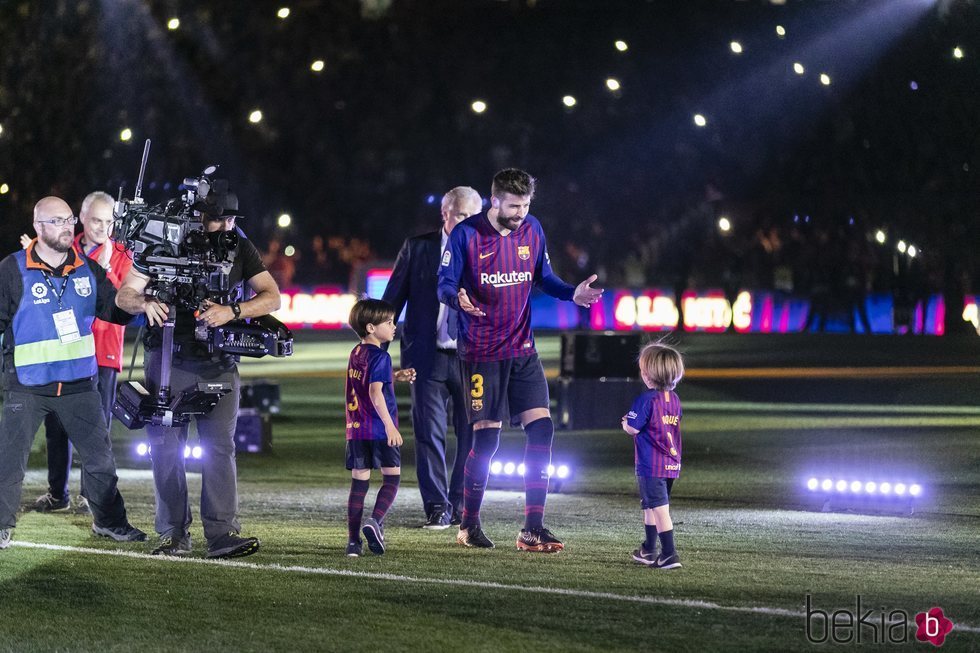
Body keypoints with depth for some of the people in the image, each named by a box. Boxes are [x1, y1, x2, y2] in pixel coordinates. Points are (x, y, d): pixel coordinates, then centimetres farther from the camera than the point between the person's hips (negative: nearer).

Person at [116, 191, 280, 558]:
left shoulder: (240, 249, 6)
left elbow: (272, 297, 0)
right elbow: (123, 296, 2)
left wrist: (232, 312, -17)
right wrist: (145, 304, -22)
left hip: (218, 364, 1)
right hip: (167, 361, -1)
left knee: (220, 446, -8)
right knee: (166, 448, 0)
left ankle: (222, 534, -11)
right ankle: (174, 535, 6)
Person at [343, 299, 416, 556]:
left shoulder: (356, 354, 14)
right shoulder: (379, 356, -11)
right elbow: (375, 392, -21)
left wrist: (396, 376, 26)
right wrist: (390, 426, -22)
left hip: (356, 429, 7)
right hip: (379, 429, -7)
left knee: (359, 481, 7)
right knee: (391, 477, 3)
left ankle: (353, 540, 4)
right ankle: (375, 521, -17)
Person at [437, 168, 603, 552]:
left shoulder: (532, 230, 4)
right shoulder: (465, 235, -10)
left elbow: (544, 277, 15)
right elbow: (444, 284, -8)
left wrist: (573, 294, -3)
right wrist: (459, 300, -30)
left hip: (522, 350, 5)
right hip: (481, 353, -4)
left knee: (541, 428, -6)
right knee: (486, 437, -4)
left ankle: (533, 529, -1)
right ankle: (469, 526, 15)